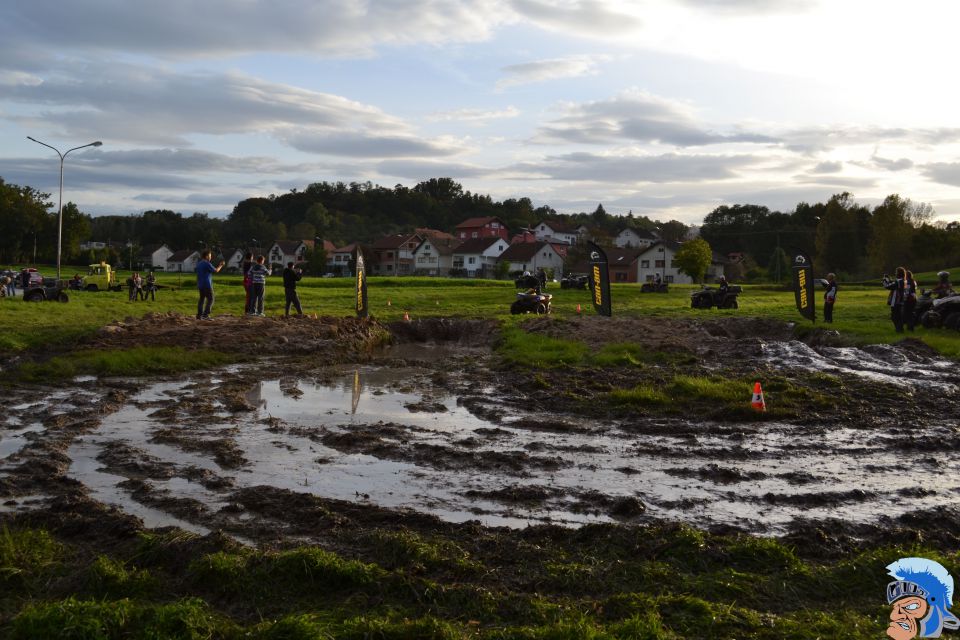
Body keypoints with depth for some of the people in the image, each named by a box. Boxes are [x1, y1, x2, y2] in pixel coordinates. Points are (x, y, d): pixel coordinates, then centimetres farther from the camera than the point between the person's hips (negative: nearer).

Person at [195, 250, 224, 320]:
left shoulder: (199, 264, 13)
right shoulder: (207, 264, -14)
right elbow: (215, 270, -8)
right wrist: (221, 265, 9)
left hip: (200, 285, 8)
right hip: (207, 285, -8)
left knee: (201, 299, 12)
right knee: (210, 299, -4)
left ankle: (199, 315, 9)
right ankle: (205, 315, -12)